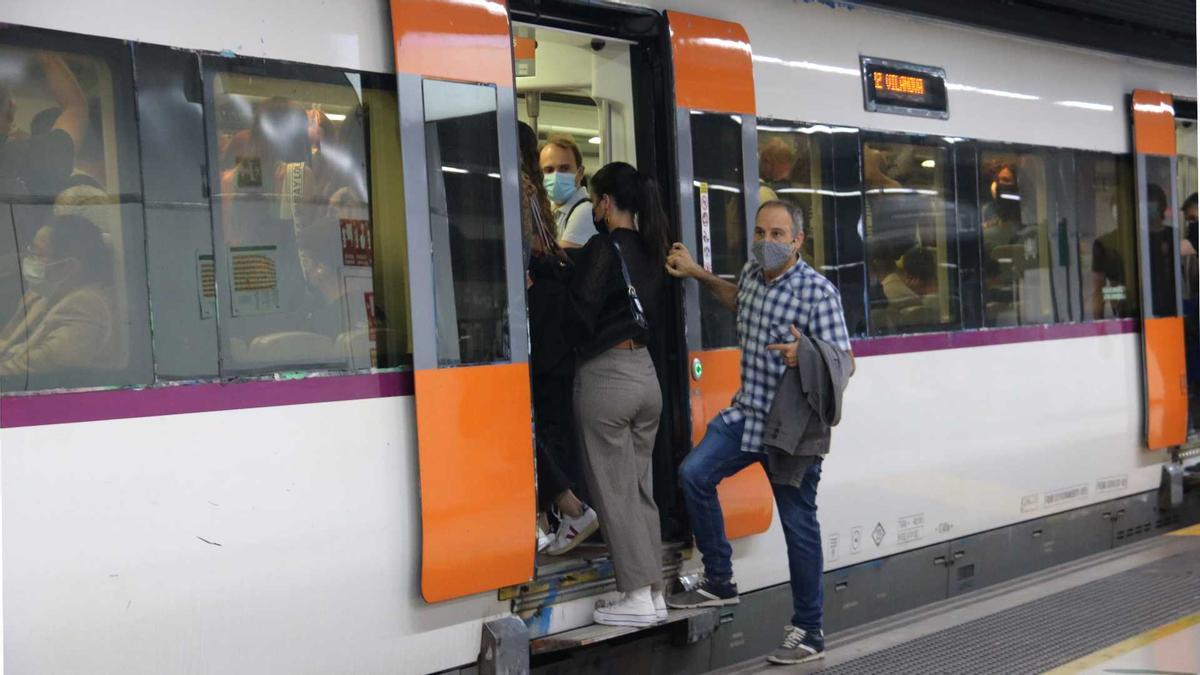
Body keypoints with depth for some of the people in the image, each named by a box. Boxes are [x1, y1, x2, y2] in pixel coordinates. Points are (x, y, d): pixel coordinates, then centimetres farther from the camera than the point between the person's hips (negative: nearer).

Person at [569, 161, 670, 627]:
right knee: (641, 486, 13)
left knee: (614, 491, 0)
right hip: (645, 370, 7)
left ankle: (637, 597, 3)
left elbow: (582, 307, -17)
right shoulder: (651, 250, 9)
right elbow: (653, 313, 9)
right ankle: (654, 592, 16)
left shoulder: (603, 248, -12)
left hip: (605, 375, -7)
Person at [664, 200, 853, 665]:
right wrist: (697, 274, 25)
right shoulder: (752, 274, 5)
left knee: (798, 525, 0)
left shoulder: (818, 291, -17)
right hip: (747, 413, 7)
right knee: (694, 474, -1)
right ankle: (719, 582, 15)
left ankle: (809, 632, 13)